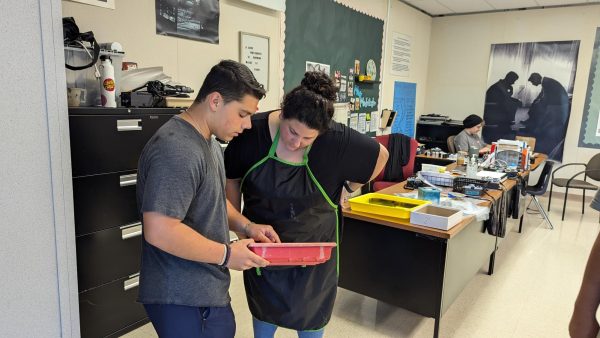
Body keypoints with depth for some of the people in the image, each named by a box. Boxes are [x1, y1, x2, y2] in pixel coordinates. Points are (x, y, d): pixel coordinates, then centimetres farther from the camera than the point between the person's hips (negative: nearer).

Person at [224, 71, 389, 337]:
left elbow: (380, 155, -2)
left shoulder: (337, 140, -23)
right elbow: (231, 178, -1)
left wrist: (349, 187, -1)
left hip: (313, 247, -1)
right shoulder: (253, 131, -19)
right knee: (263, 309, 22)